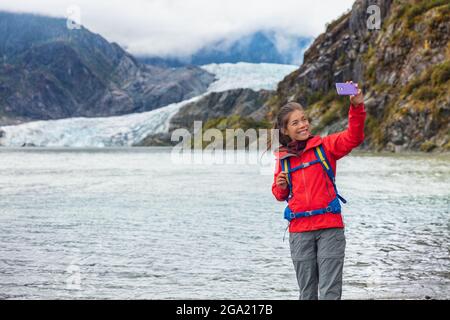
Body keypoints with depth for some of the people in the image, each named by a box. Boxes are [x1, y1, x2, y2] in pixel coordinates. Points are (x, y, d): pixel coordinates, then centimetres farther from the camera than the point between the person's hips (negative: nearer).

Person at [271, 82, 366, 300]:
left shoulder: (324, 146, 0)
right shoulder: (283, 158, 8)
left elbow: (354, 137, -16)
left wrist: (357, 106, -29)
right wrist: (281, 187, -4)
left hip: (330, 227, -3)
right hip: (299, 231, 3)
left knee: (330, 291, -5)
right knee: (307, 292, 11)